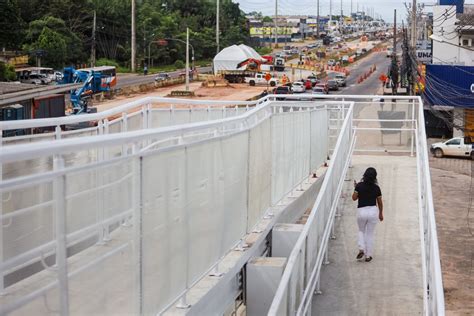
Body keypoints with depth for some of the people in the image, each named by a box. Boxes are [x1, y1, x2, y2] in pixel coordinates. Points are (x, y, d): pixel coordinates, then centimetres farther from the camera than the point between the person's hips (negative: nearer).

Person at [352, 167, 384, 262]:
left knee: (361, 231, 22)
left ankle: (361, 249, 1)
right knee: (370, 234, 11)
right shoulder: (376, 188, -3)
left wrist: (355, 188, 12)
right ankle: (368, 255, 14)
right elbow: (380, 202, 4)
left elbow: (354, 198, -4)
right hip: (373, 211, 0)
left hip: (361, 211, 0)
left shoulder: (359, 186, -7)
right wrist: (381, 213, 18)